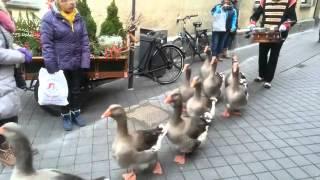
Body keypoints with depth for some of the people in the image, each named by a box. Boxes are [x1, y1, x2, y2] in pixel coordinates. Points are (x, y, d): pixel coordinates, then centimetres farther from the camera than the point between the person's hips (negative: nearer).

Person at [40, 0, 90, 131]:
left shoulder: (78, 18, 2)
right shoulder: (49, 18, -12)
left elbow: (85, 41, 1)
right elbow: (46, 44, -13)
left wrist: (85, 61, -6)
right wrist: (51, 66, -15)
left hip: (77, 63, 4)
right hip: (61, 64, -3)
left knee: (76, 90, 17)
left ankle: (76, 113, 35)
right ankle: (65, 116, 32)